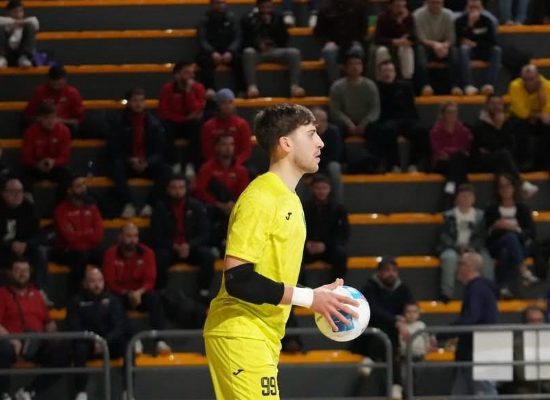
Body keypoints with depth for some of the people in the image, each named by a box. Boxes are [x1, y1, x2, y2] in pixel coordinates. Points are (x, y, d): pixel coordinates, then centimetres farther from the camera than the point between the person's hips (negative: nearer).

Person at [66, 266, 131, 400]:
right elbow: (73, 329, -4)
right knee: (79, 348, -34)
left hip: (111, 344, 1)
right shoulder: (77, 301, 4)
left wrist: (105, 341, -21)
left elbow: (120, 326, -2)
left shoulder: (112, 300, 8)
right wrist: (93, 342, -20)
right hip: (88, 344, -1)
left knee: (127, 347, -29)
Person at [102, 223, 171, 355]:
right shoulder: (111, 254, -7)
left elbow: (150, 281, -6)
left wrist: (139, 292, -27)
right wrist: (127, 293, -22)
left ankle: (160, 340, -40)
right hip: (120, 294, -1)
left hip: (140, 293, 1)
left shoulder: (146, 252, -3)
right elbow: (110, 283, -8)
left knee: (154, 298, -30)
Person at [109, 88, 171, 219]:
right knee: (116, 168, -36)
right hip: (127, 164, -1)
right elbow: (114, 151, 0)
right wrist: (129, 160, -17)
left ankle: (149, 205, -34)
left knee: (165, 170, -30)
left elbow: (159, 151, 4)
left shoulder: (154, 123, 7)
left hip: (149, 164, 1)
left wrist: (148, 163, -16)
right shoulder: (120, 124, 4)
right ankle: (129, 204, -44)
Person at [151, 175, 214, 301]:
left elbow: (203, 234, -2)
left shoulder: (196, 206, 2)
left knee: (208, 256, -29)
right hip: (169, 248, -1)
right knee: (159, 258, -35)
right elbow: (157, 237, -3)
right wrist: (174, 247, -20)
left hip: (192, 247, 1)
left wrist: (189, 246, -22)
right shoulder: (161, 208, -1)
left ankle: (204, 293, -21)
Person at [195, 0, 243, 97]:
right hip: (210, 52, -1)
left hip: (228, 52, 1)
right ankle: (209, 88, -46)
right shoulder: (205, 20, 1)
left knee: (239, 59, -31)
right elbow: (202, 40, -11)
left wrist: (230, 52, -24)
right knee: (205, 60, -35)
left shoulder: (231, 18, 5)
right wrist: (213, 53, -30)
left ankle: (242, 90, -29)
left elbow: (237, 38, -4)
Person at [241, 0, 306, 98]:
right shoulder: (248, 19, 7)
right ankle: (252, 86, -45)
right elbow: (245, 40, 1)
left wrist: (271, 25, -6)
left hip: (275, 51, 2)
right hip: (256, 52, -2)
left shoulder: (277, 17, 14)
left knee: (294, 52, -26)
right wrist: (258, 45, -18)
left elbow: (284, 39, 5)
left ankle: (294, 86, -32)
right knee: (248, 52, -38)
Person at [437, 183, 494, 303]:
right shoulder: (449, 216, 9)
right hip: (453, 248, -1)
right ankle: (446, 293, -38)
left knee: (486, 259, -29)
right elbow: (444, 237, 1)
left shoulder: (480, 215, 14)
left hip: (474, 248, 1)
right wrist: (458, 247, -15)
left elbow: (482, 236, 6)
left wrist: (472, 247, -13)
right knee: (450, 257, -35)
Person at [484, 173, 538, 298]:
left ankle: (508, 286, -56)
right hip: (496, 246, 0)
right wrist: (495, 227, -10)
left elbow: (532, 232, 4)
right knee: (510, 237, -37)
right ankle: (524, 272, -53)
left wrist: (516, 228, -11)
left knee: (507, 251, -39)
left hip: (521, 246, 0)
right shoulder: (491, 210, 17)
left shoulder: (523, 209, 17)